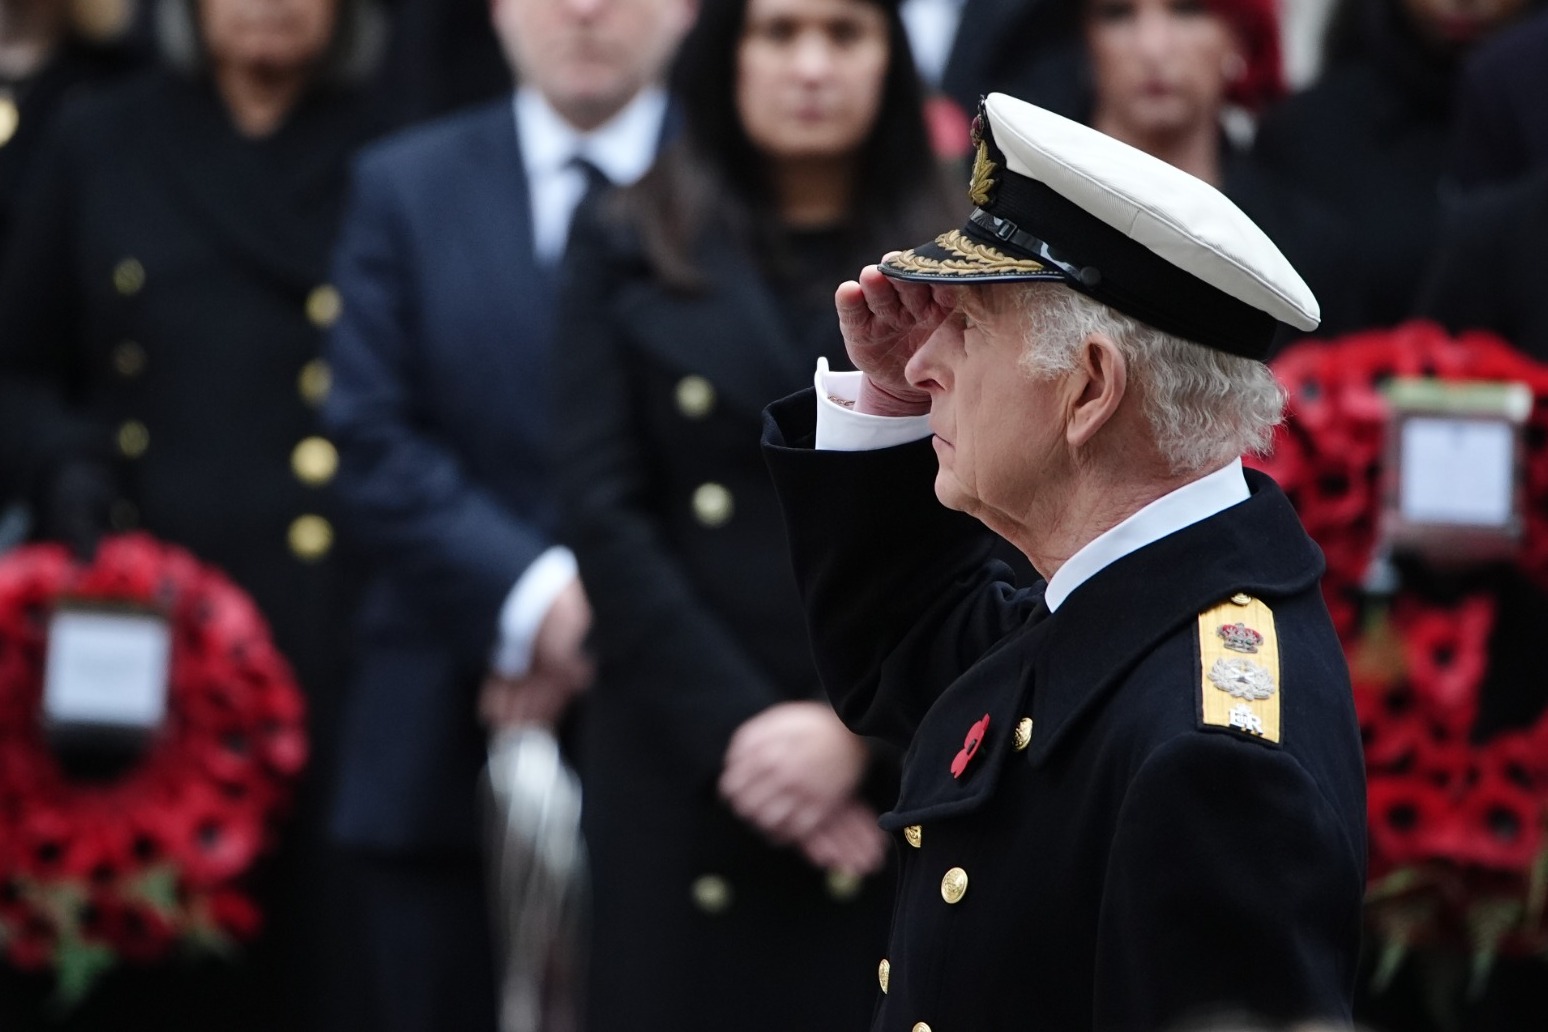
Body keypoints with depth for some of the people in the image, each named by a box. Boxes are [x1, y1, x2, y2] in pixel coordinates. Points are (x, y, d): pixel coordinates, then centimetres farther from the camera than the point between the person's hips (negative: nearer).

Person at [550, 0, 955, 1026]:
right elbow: (606, 518, 0)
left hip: (902, 781, 0)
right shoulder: (629, 253, 9)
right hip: (685, 785, 0)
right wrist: (736, 729, -11)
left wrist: (860, 729, -12)